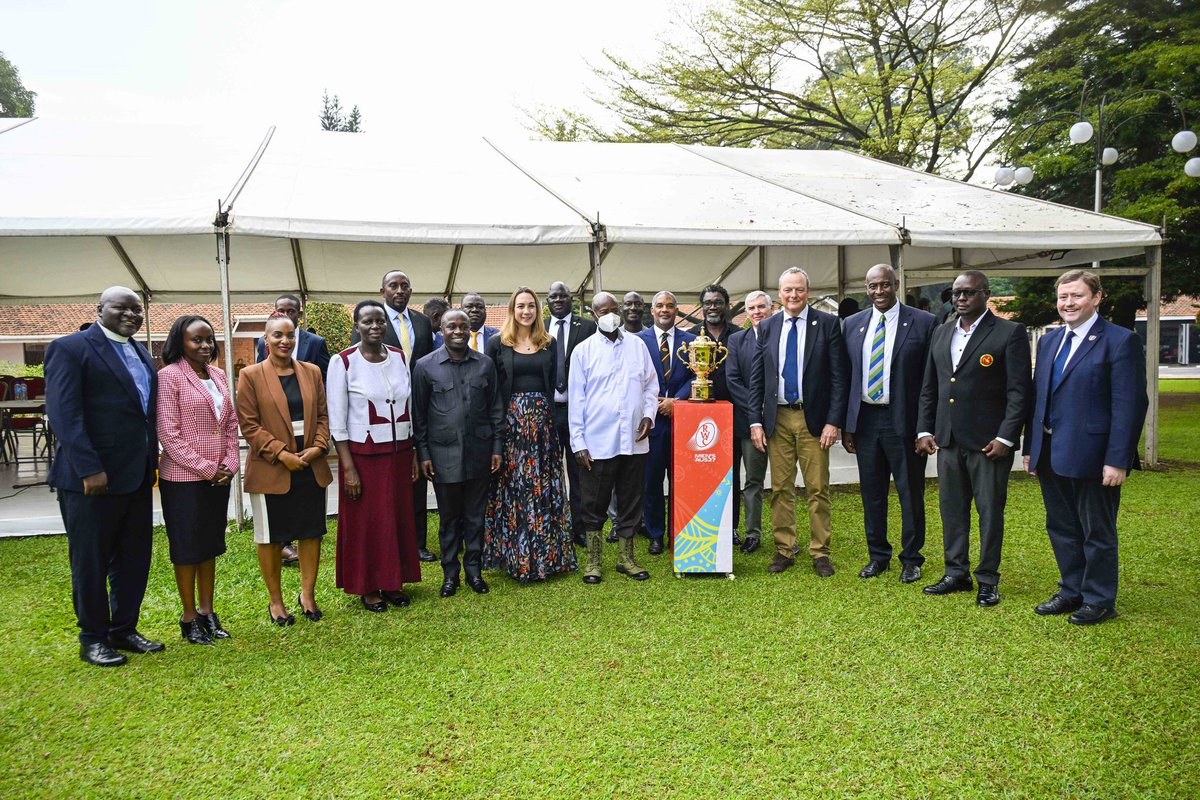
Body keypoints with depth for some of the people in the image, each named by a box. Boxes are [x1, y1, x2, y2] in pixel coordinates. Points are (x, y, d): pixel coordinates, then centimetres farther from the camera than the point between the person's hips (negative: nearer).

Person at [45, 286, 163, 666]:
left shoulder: (141, 353, 14)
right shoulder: (70, 348, -8)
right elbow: (63, 412, -15)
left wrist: (151, 461, 10)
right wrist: (89, 468, -20)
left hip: (137, 477, 7)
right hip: (92, 477, -7)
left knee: (134, 560, 14)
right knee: (91, 561, 6)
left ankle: (124, 630, 28)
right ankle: (92, 639, 20)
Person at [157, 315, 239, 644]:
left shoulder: (218, 375, 9)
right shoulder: (169, 375, -11)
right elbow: (168, 434, -15)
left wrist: (229, 464, -2)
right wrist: (206, 468, -14)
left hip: (218, 477, 6)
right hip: (183, 478, -6)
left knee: (210, 544, 14)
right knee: (187, 547, 6)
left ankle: (207, 611, 27)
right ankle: (189, 618, 19)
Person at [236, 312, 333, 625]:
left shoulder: (311, 372, 7)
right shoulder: (251, 376, -4)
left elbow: (322, 415, 9)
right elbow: (249, 425, -8)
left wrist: (318, 446, -8)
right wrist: (281, 453, -16)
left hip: (310, 467, 3)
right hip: (271, 470, -3)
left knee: (312, 532, 9)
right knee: (270, 538, 8)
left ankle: (307, 594, 25)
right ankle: (275, 600, 23)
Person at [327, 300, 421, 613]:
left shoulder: (400, 358, 4)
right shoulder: (343, 362, -10)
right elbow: (336, 421, -10)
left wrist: (414, 455, 9)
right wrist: (349, 468, -13)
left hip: (399, 454, 4)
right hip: (363, 455, -4)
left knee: (398, 518, 13)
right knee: (365, 522, 7)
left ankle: (393, 581, 29)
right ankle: (367, 587, 24)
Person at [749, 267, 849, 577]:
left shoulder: (828, 324, -1)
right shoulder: (767, 327, 8)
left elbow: (838, 376, -3)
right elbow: (756, 378, 8)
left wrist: (834, 421, -9)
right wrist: (755, 422, 1)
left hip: (814, 418, -2)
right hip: (777, 419, 3)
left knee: (818, 489, 2)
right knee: (780, 488, 7)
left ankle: (820, 552, 14)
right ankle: (784, 549, 18)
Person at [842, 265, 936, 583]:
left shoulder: (923, 323, -4)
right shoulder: (852, 325, 8)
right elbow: (846, 376, 9)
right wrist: (846, 425, 5)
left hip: (904, 421, -3)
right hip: (865, 420, 4)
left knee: (911, 494, 7)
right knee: (871, 494, 12)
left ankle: (911, 559, 23)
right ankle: (877, 556, 27)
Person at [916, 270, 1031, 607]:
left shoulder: (1010, 333, -5)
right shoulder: (941, 333, 13)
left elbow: (1019, 391, -9)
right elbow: (928, 388, 16)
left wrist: (1005, 437, -14)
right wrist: (924, 430, 8)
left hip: (988, 440, -5)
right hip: (948, 439, 6)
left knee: (990, 511, 4)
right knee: (952, 509, 12)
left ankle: (988, 580, 16)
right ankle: (956, 573, 24)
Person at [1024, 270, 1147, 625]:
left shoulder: (1120, 340, -10)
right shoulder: (1048, 341, 12)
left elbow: (1130, 405, -14)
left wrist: (1117, 460, -18)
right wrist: (1031, 447, 11)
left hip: (1091, 457, -7)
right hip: (1051, 456, 7)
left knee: (1097, 532, 7)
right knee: (1061, 528, 17)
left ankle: (1100, 601, 22)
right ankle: (1071, 592, 32)